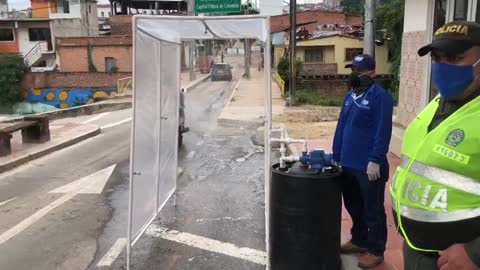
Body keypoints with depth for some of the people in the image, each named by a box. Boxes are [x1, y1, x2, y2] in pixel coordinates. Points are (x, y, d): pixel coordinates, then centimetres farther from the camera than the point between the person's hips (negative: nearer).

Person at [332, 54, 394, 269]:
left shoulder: (380, 96, -12)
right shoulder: (350, 96, 13)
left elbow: (383, 132, -17)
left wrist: (375, 161, -21)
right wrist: (336, 156, 12)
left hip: (368, 166, -8)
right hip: (348, 164, 8)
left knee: (373, 210, 6)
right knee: (353, 206, 20)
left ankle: (376, 250, 21)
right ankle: (359, 240, 38)